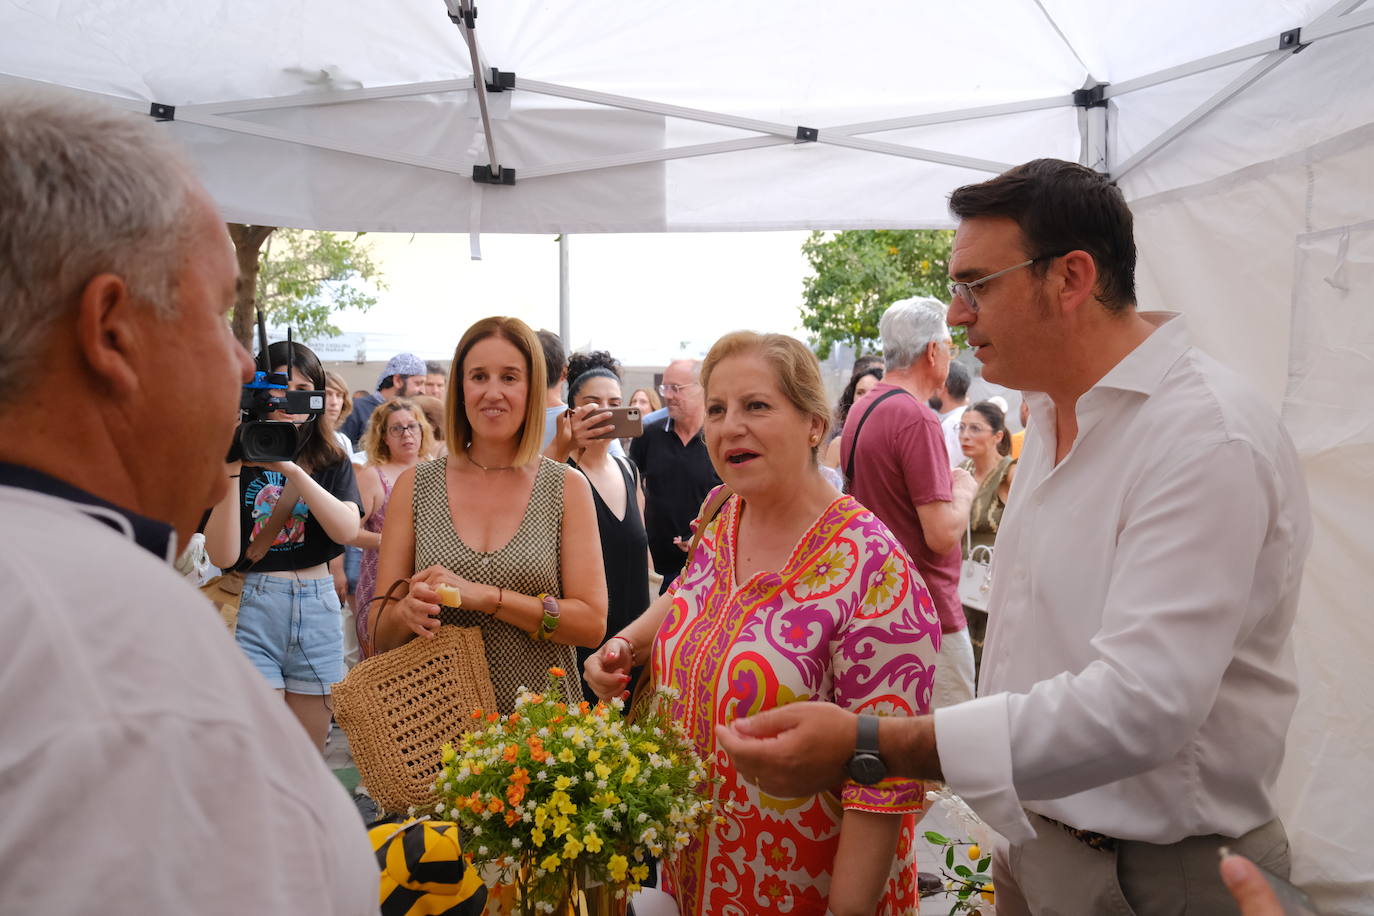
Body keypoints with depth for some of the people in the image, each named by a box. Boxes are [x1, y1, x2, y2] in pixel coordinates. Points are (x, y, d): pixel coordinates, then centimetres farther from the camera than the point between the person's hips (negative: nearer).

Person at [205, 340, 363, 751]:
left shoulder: (333, 463, 8)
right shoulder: (236, 457, 0)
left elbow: (347, 530, -12)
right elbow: (223, 555, -10)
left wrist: (292, 470, -20)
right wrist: (231, 472, -17)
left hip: (317, 612, 3)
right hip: (252, 611, -3)